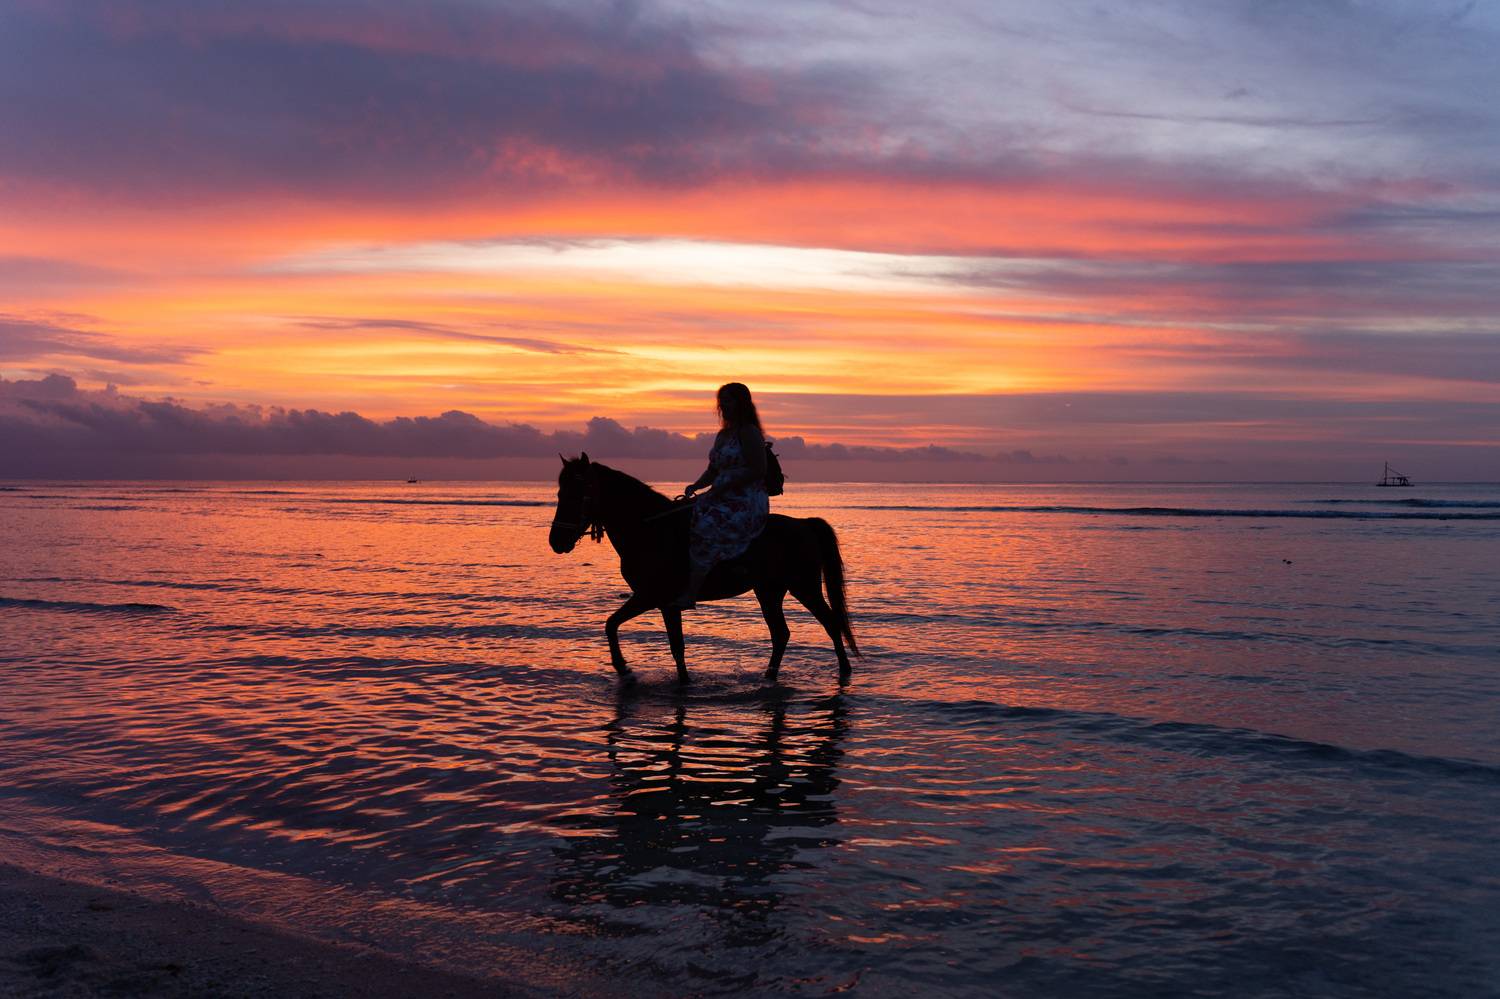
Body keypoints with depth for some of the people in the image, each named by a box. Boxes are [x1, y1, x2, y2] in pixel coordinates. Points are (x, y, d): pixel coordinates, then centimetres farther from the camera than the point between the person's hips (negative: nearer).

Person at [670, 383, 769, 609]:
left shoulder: (749, 433, -9)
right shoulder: (723, 435, 18)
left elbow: (757, 471, -18)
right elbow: (712, 470, 22)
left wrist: (719, 489, -19)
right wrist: (695, 486, 1)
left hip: (747, 503, -10)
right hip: (724, 500, 10)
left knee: (705, 527, -31)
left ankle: (691, 593, -31)